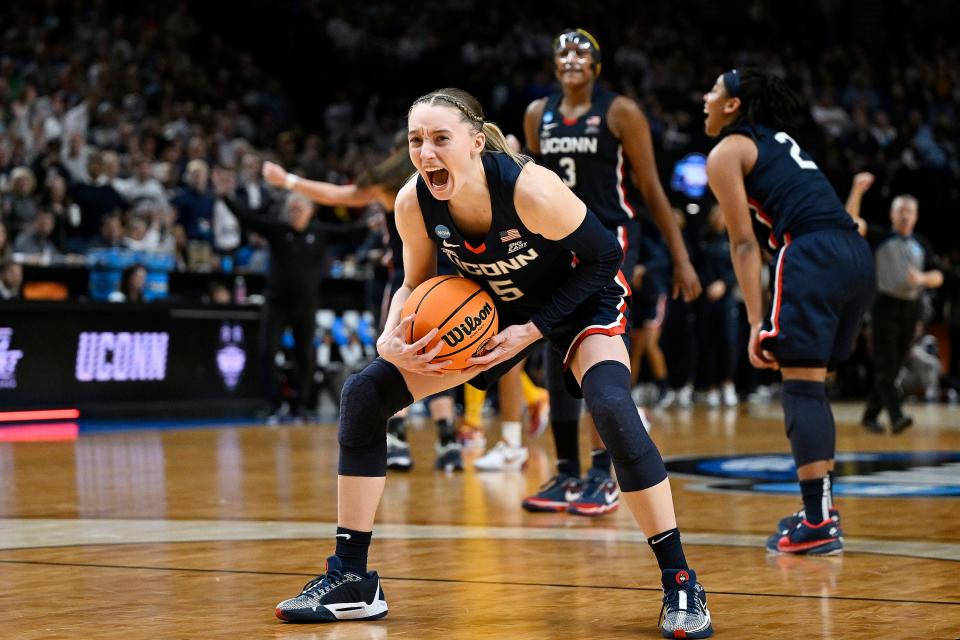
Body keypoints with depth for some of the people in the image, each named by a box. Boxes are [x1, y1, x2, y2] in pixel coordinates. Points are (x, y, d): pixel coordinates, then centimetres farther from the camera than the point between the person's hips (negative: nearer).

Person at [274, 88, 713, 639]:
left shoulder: (531, 190, -35)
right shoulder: (414, 203, -21)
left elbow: (604, 257, -20)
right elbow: (417, 284, -3)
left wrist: (533, 329, -25)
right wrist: (392, 340, -23)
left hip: (582, 300, -5)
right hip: (494, 310, 5)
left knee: (612, 407, -34)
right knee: (363, 395, -6)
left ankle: (681, 584, -20)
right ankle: (351, 580, 4)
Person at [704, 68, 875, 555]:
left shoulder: (727, 152, 5)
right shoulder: (778, 140, 28)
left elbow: (744, 244, -2)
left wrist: (756, 322, -5)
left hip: (812, 255, -8)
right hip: (857, 254, 8)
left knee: (801, 390, -4)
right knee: (812, 387, 17)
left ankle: (818, 525, -8)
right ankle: (822, 509, 20)